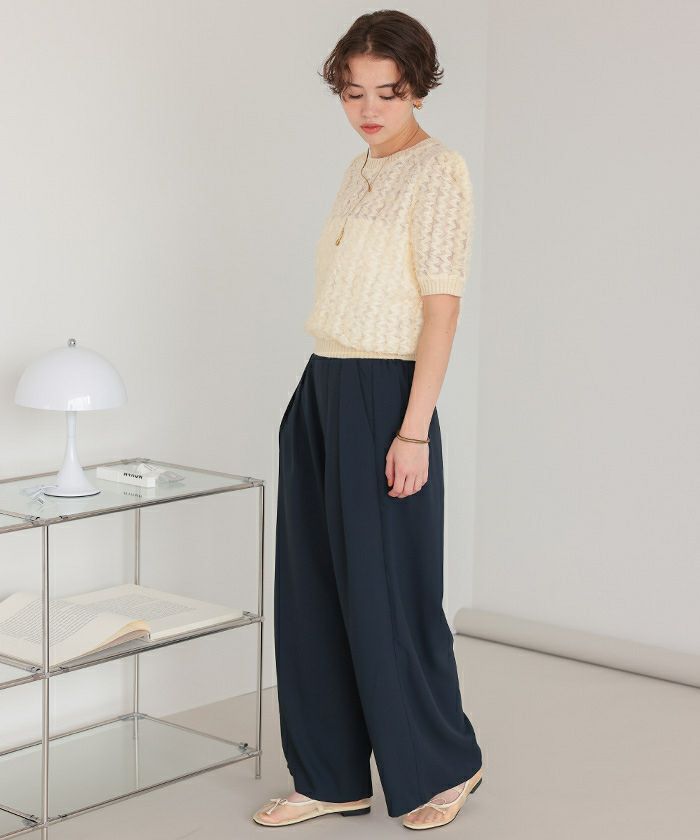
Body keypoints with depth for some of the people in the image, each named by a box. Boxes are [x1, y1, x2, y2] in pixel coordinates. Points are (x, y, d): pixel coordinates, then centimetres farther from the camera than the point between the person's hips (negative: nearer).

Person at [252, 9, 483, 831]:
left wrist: (412, 431, -20)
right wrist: (320, 402, 17)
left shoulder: (438, 171, -10)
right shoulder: (360, 171, 15)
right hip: (320, 393, 9)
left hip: (382, 395, -8)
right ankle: (331, 777, 20)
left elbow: (441, 308, -15)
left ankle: (446, 766, 19)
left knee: (386, 594, 0)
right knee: (311, 589, 10)